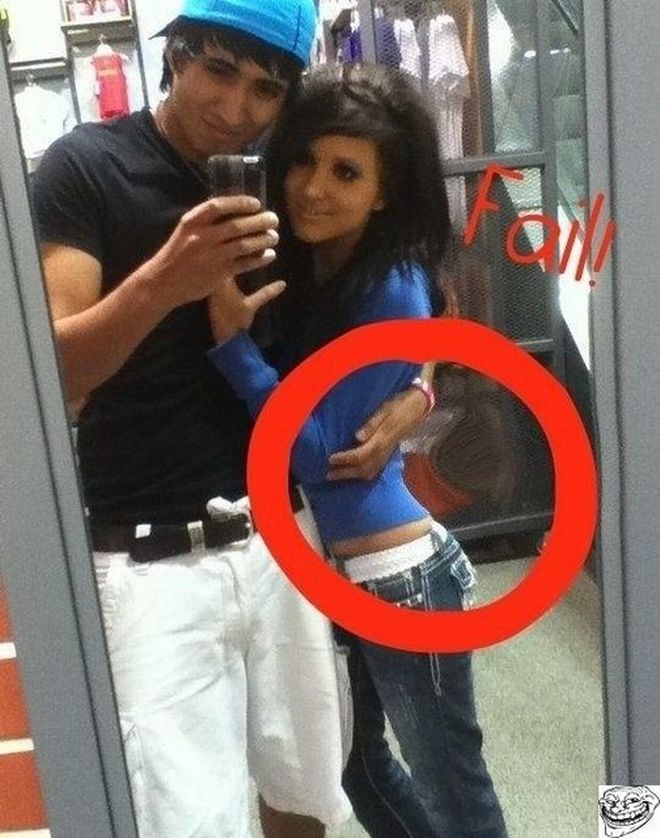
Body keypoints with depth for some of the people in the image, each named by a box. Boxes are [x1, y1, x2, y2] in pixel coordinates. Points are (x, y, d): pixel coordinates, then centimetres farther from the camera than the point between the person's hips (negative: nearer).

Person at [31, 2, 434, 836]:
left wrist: (409, 397, -4)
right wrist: (161, 281, -31)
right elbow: (46, 371, -14)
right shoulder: (88, 166, -5)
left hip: (283, 538, 5)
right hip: (153, 562, -4)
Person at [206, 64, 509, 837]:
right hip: (325, 570, 8)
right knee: (353, 762, 26)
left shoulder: (392, 293, -20)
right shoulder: (293, 266, 1)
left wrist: (232, 340, -23)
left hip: (397, 575, -8)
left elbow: (315, 449, -21)